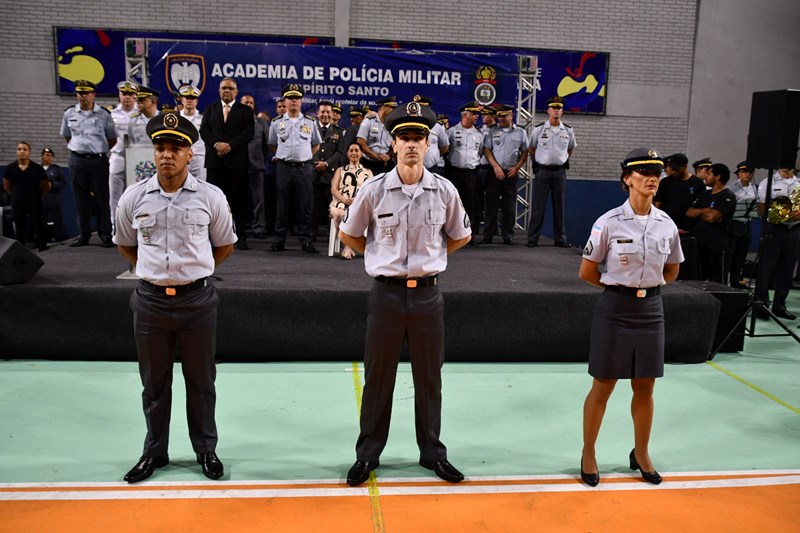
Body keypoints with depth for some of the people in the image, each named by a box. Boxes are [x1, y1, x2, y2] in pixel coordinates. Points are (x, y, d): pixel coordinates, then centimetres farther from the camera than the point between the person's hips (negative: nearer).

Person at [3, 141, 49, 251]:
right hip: (17, 204, 2)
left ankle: (43, 250, 6)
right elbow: (6, 186, 14)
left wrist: (38, 197, 8)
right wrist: (16, 195, 12)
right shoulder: (10, 168, -1)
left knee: (38, 229, 0)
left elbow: (46, 186, 7)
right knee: (19, 230, 8)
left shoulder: (37, 168, -6)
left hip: (35, 204, -2)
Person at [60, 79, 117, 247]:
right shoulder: (69, 113, 8)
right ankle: (83, 234, 14)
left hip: (98, 160, -3)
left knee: (102, 198, -1)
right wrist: (79, 149, 12)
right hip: (77, 160, 3)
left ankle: (105, 234, 5)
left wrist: (99, 150, 1)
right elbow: (66, 136, 20)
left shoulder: (104, 114, 0)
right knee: (81, 199, 7)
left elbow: (112, 139, 6)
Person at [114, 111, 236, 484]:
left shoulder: (210, 197, -5)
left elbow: (225, 246, 9)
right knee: (154, 383, 14)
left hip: (197, 299, -1)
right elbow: (124, 243, 16)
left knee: (201, 381, 11)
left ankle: (206, 449, 27)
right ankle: (154, 452, 31)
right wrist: (153, 271, 9)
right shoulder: (134, 197, -1)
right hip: (150, 299, 2)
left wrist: (195, 269, 7)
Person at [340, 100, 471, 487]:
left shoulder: (444, 191, -4)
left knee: (429, 378, 12)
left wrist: (430, 257, 6)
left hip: (427, 293, 1)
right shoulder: (374, 190, -6)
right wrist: (379, 257, 4)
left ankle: (432, 451, 29)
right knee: (377, 377, 9)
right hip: (386, 292, -1)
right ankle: (368, 454, 25)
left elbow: (460, 235, 13)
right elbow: (348, 234, 8)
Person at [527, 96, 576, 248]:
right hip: (542, 171, -2)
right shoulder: (538, 129, -2)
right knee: (538, 206, 0)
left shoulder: (568, 130, 4)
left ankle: (560, 238, 15)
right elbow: (531, 148, 10)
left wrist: (563, 161, 12)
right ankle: (532, 239, 6)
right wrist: (538, 161, 7)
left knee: (559, 206, 8)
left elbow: (571, 149, 20)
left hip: (560, 172, 2)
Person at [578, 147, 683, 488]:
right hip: (614, 310, -4)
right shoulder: (609, 222, -11)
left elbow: (671, 270, 16)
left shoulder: (667, 225, 1)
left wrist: (646, 286, 5)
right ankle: (588, 454, 23)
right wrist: (619, 286, 2)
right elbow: (587, 272, -4)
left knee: (645, 388, 13)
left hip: (650, 310, 4)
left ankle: (641, 454, 33)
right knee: (603, 387, 6)